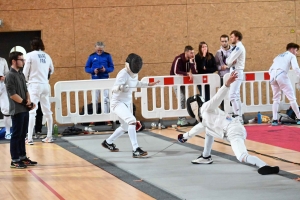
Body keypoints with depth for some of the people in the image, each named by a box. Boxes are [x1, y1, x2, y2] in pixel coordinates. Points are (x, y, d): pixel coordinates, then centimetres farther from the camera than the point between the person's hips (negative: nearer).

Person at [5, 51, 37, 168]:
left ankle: (22, 157, 21)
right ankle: (15, 160, 1)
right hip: (17, 110, -8)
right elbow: (12, 94, -18)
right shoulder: (10, 76, -13)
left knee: (22, 135, 13)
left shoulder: (21, 74, 13)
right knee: (16, 135, -4)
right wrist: (25, 103, -12)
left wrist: (29, 102, 0)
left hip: (24, 110, 8)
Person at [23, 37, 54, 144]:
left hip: (34, 85, -5)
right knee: (47, 111, 11)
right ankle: (49, 137, 14)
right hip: (45, 85, 5)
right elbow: (51, 70, 22)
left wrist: (27, 80, 16)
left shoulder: (30, 55, -6)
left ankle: (29, 138, -12)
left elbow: (25, 72, -3)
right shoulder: (47, 56, 7)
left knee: (31, 112, -6)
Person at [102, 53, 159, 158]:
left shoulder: (134, 73, 2)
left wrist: (148, 84, 21)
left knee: (125, 127, 24)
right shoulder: (123, 74, -24)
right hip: (118, 102, -9)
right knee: (132, 121, -30)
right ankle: (136, 150, -34)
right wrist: (120, 87, -53)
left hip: (126, 103, 9)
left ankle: (108, 142, 45)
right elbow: (114, 89, -32)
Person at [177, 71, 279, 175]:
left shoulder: (206, 108, 7)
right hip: (232, 131, 10)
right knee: (208, 130, 35)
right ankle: (206, 157, 39)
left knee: (242, 157, -35)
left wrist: (227, 84, -29)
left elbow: (218, 97, -11)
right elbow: (199, 127, 56)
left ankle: (264, 166, -58)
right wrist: (186, 136, 71)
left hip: (233, 131, -10)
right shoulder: (204, 118, 33)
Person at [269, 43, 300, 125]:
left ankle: (274, 120, 5)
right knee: (291, 97, 0)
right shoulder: (291, 56, 15)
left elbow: (270, 70, 25)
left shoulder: (278, 56, 33)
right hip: (281, 75, -6)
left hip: (272, 75, 6)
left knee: (276, 99, 15)